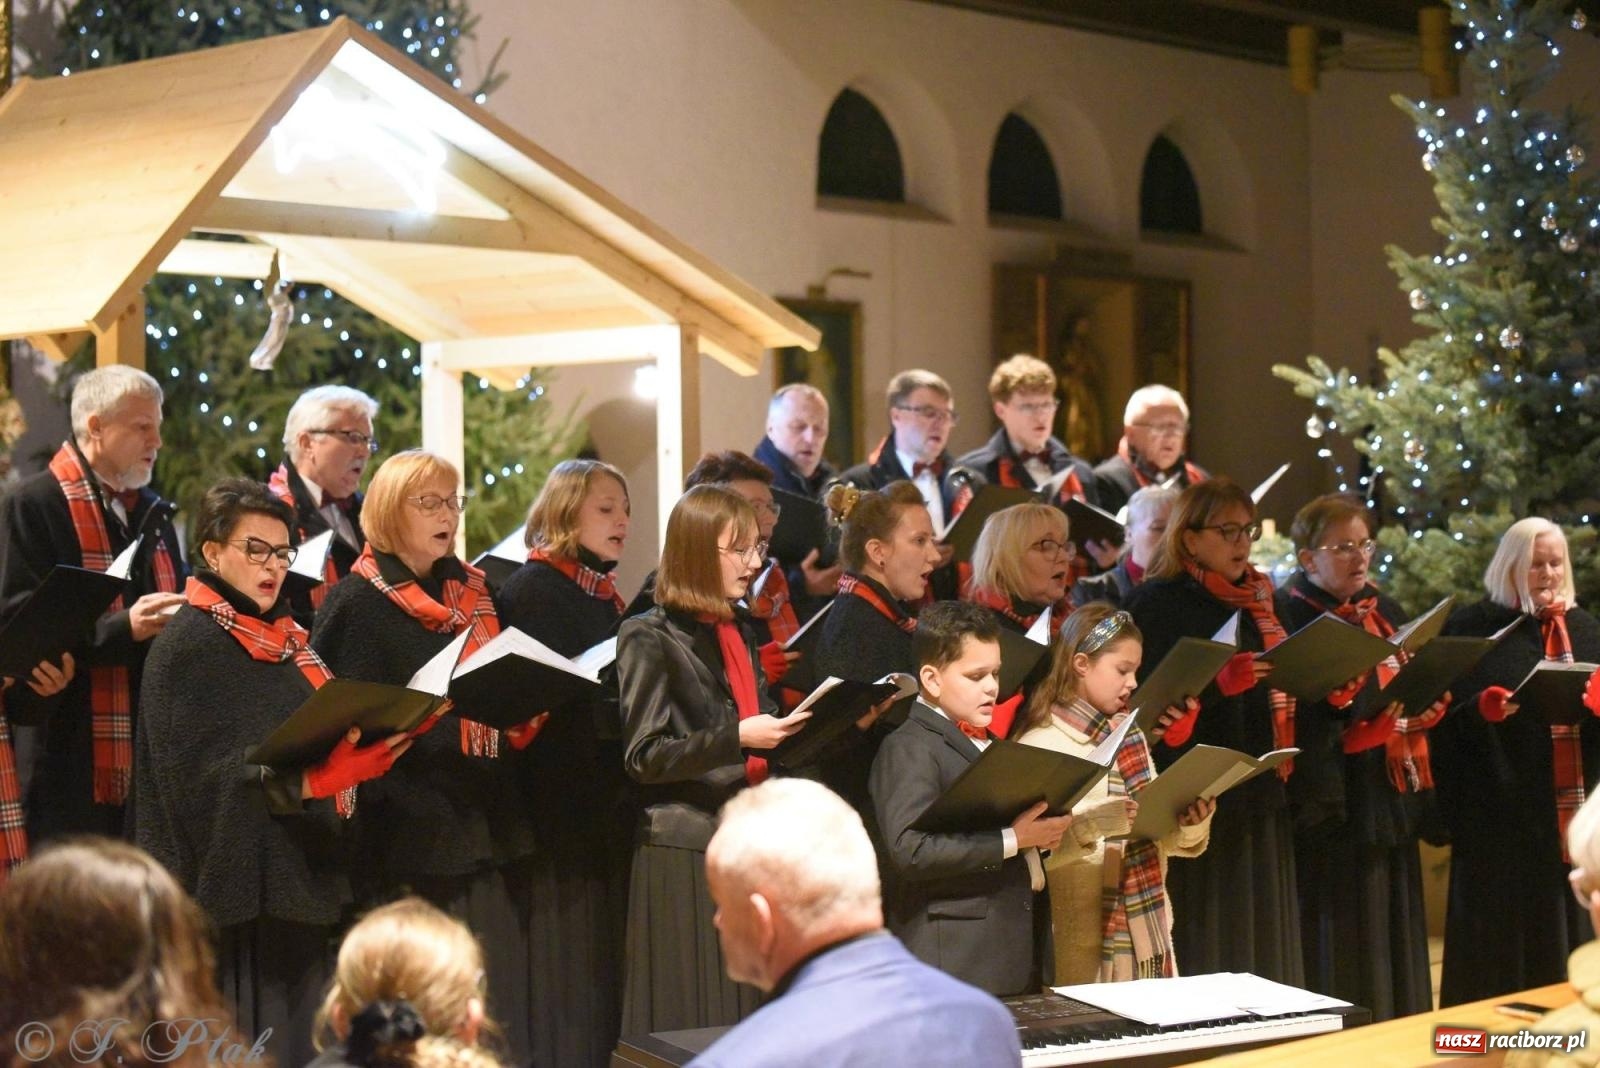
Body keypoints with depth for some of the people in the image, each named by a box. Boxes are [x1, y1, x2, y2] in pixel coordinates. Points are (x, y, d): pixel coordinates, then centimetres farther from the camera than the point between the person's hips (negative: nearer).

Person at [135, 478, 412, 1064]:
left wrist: (367, 744, 4)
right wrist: (293, 778, -32)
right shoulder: (188, 646, -9)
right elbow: (203, 770, -19)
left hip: (300, 873, 8)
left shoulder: (288, 638, 16)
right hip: (237, 878, -8)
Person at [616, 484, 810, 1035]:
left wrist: (790, 732, 4)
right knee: (691, 1025, -4)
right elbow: (642, 756, -13)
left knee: (748, 1015, 4)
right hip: (685, 852, -7)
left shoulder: (738, 634, 16)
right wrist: (737, 737, -22)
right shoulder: (650, 637, -6)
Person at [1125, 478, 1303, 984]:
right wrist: (1218, 685, -27)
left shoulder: (1255, 602, 16)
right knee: (1205, 949, -6)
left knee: (1264, 949, 7)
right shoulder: (1157, 604, -5)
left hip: (1261, 794, 7)